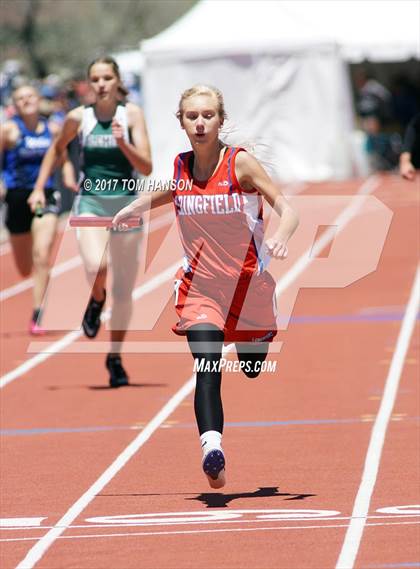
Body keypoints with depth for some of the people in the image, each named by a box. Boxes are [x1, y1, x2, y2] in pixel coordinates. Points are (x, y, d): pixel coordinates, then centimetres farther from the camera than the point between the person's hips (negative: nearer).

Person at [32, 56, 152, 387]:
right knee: (95, 266, -29)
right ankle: (97, 300, 8)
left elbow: (146, 168, -8)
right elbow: (57, 149, 21)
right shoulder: (78, 118, 0)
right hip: (91, 203, 0)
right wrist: (39, 188, 16)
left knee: (124, 290, 5)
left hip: (126, 204, 0)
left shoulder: (132, 114, -4)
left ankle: (115, 358, 23)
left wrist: (123, 143, -23)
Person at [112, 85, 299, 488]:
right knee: (207, 373, -20)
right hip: (199, 286, 1)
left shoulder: (241, 163, -12)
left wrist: (280, 238, -36)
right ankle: (212, 446, -32)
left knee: (252, 368, 21)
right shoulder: (178, 168, -1)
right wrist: (131, 211, 4)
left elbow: (287, 210, -16)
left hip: (248, 284, -1)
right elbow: (159, 196, 23)